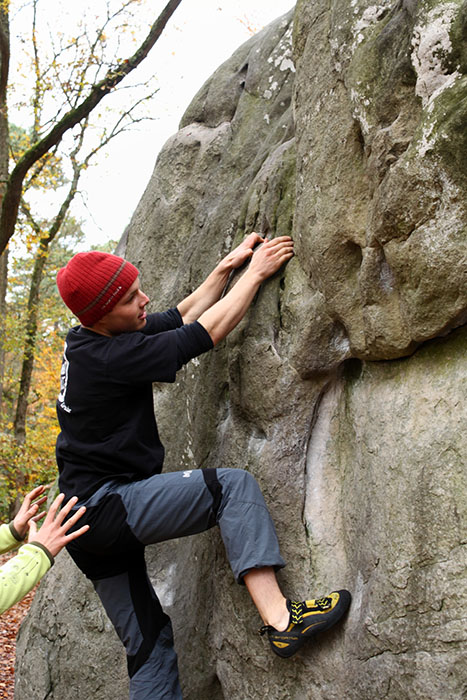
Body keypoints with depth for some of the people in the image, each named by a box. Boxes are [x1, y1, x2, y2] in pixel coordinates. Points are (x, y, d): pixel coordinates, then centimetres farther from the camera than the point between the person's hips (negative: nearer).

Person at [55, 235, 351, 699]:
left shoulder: (90, 341, 9)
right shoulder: (107, 356, -19)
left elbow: (183, 316, 18)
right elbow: (209, 330, -13)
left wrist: (227, 267, 17)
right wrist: (256, 273, -2)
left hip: (87, 517, 10)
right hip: (106, 505, -10)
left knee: (149, 641, 12)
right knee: (234, 486, -16)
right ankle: (278, 618, -26)